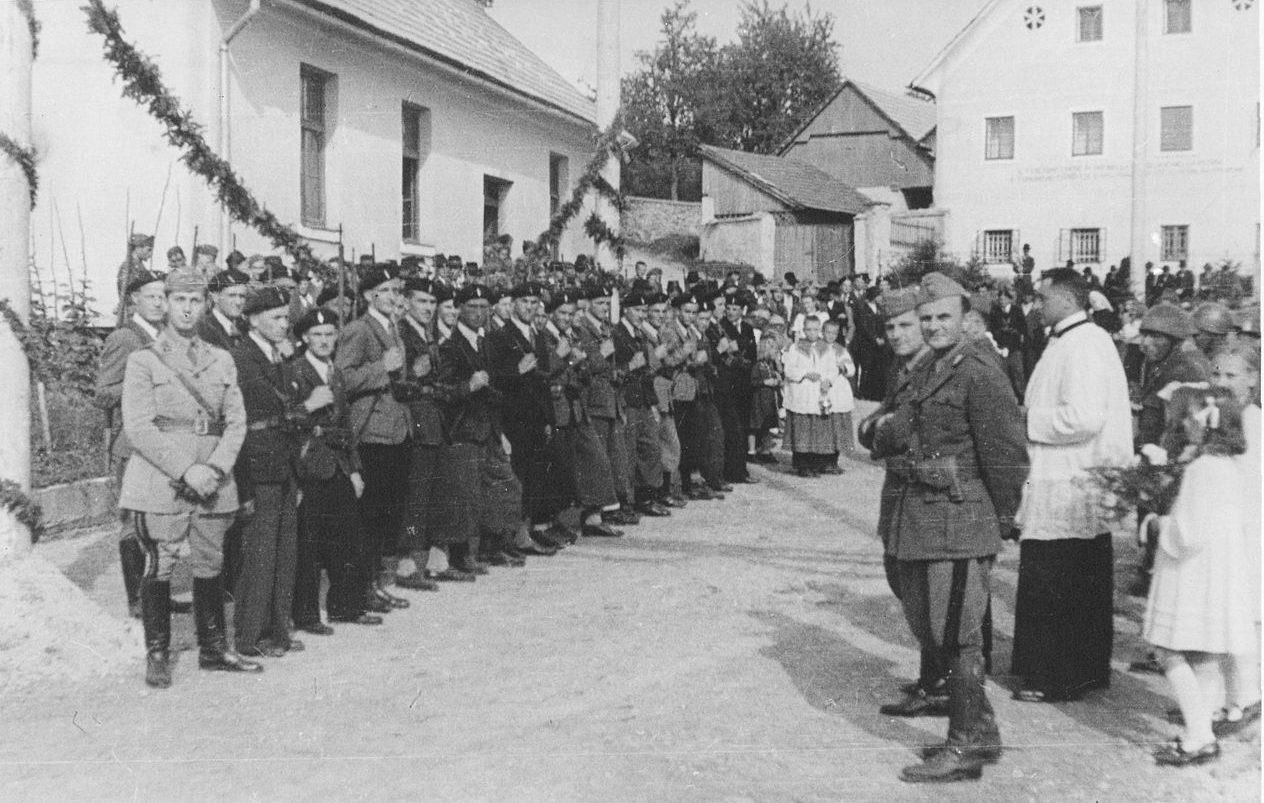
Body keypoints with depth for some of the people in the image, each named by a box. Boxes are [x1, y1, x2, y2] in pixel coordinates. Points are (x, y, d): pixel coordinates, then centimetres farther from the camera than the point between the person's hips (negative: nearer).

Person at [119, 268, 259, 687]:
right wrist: (185, 471, -15)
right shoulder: (144, 360, 1)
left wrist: (216, 468, -7)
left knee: (211, 567, 8)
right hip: (160, 481, -4)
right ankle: (157, 655, 9)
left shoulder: (221, 360, 14)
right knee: (159, 569, -2)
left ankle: (213, 649, 19)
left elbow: (236, 422, 9)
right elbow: (138, 427, -8)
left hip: (212, 480, 4)